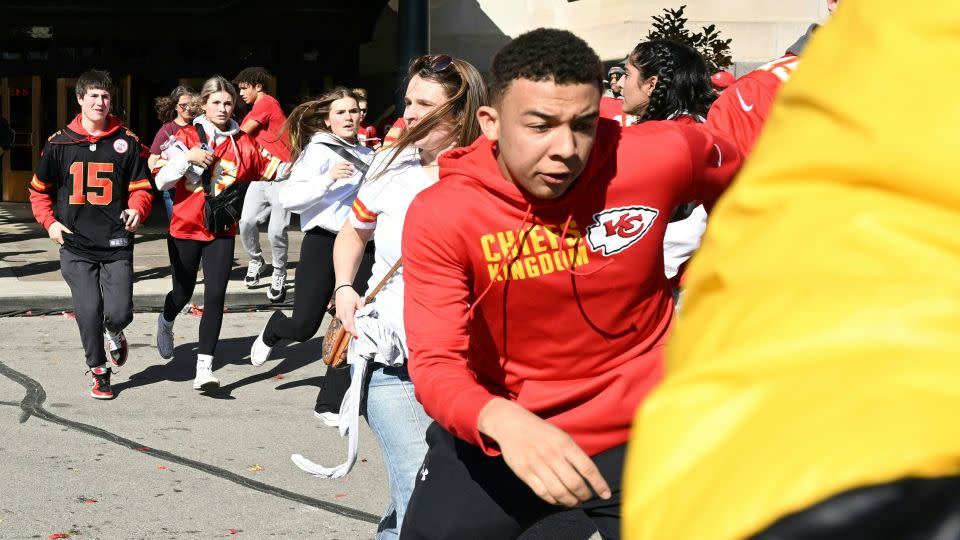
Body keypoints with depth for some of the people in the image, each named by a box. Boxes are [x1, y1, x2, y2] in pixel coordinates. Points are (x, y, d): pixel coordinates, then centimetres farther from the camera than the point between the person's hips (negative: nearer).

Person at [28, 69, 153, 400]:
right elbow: (39, 190, 12)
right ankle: (99, 372, 15)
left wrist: (137, 210, -15)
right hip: (75, 246, 0)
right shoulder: (59, 143, 3)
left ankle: (114, 334, 30)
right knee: (89, 311, -6)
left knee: (120, 312, -8)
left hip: (116, 244, 0)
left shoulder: (126, 142, 3)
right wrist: (49, 222, -3)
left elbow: (141, 187, 6)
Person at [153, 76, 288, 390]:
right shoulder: (186, 137, -5)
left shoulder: (243, 143, 2)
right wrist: (187, 157, -23)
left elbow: (272, 169, 6)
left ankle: (204, 367, -11)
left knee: (215, 296, -11)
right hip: (185, 229, -1)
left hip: (222, 231, 1)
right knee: (183, 293, 12)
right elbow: (162, 181, -10)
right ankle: (166, 323, 49)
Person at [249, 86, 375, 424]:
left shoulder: (365, 155, 15)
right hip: (324, 242, -5)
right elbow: (288, 198, -15)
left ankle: (331, 403, 5)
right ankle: (272, 332, 34)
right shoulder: (318, 150, -5)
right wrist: (327, 179, -26)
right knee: (303, 326, -3)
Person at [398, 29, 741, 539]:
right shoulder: (440, 215, -20)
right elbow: (435, 363, -26)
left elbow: (738, 177, 6)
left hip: (639, 430, 1)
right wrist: (503, 421, -46)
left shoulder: (660, 157, -17)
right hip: (498, 434, 0)